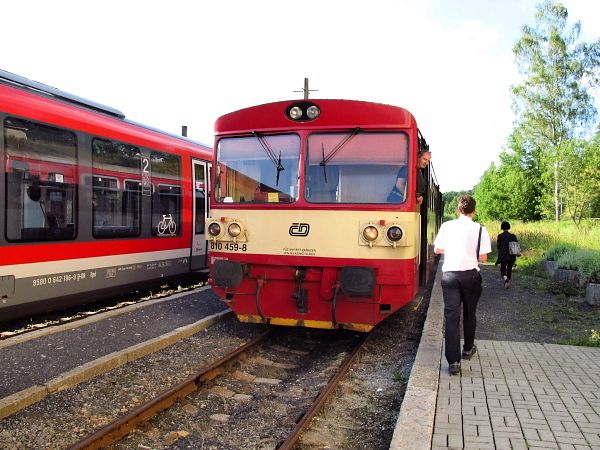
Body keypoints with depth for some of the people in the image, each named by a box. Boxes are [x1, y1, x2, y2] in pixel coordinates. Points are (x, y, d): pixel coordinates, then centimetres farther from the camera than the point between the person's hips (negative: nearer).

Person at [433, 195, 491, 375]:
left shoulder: (447, 226, 0)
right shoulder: (480, 229, -5)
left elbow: (437, 249, 8)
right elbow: (483, 257, -5)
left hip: (449, 274, 0)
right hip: (470, 275, 0)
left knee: (451, 315, -1)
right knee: (469, 313, 19)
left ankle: (453, 361, -7)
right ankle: (468, 349, 38)